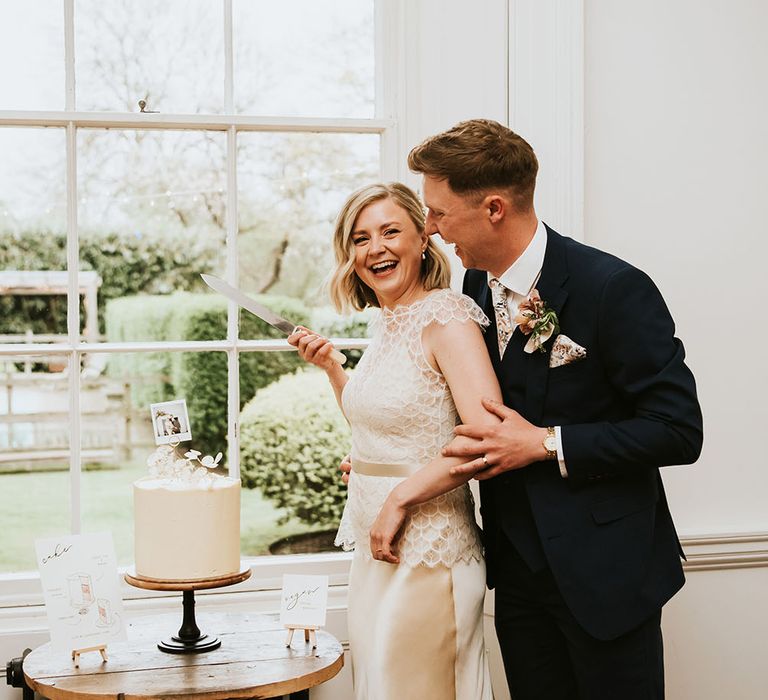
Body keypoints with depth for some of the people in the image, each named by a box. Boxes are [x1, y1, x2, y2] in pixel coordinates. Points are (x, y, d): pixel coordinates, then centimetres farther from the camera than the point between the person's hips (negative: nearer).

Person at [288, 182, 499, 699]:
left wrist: (399, 500, -20)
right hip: (377, 546, 9)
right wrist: (329, 365, 12)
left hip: (426, 547, -9)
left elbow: (489, 436, -27)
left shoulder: (446, 317, -15)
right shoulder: (387, 325, 11)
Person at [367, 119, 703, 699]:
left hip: (602, 566, -6)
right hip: (519, 564, 6)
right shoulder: (478, 286, 3)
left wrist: (545, 443, -21)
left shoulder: (613, 289, -19)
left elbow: (679, 430, -18)